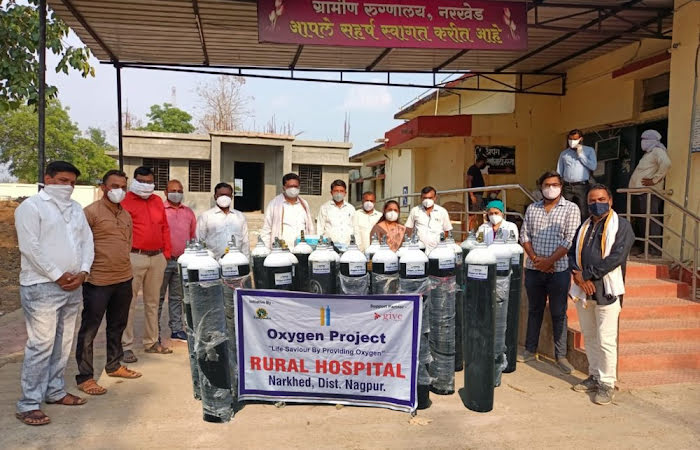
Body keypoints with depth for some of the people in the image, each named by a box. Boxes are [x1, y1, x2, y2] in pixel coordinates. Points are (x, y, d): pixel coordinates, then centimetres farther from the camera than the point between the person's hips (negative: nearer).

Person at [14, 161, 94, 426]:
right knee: (41, 345, -6)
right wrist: (58, 276, -14)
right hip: (42, 286, -7)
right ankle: (28, 404, 4)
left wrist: (83, 272, -4)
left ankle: (54, 391, 26)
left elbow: (87, 241, 11)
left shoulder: (76, 209, 15)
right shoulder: (31, 206, -5)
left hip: (73, 286, 7)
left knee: (63, 343, 13)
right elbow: (30, 247, -13)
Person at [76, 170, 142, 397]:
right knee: (89, 330, 3)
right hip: (98, 281, -7)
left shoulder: (126, 215, 11)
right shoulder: (91, 212, -11)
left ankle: (114, 365, 35)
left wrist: (123, 261, 15)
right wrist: (86, 268, -10)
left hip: (124, 279, 7)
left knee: (117, 326, 19)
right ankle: (84, 377, 13)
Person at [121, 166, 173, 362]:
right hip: (134, 257, -6)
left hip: (157, 257, 6)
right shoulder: (125, 201, -3)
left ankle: (151, 341, 23)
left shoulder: (158, 201, 14)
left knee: (153, 302, 13)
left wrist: (166, 252, 12)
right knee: (129, 303, -2)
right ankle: (126, 345, 6)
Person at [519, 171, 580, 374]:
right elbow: (524, 236, 6)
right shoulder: (532, 209, 10)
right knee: (534, 310, 14)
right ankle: (530, 350, 25)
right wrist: (535, 259, -8)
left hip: (558, 270, -3)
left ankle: (560, 355, 15)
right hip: (533, 269, 4)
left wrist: (549, 261, -14)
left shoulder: (571, 209, -2)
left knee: (558, 313, 5)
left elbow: (570, 240, -10)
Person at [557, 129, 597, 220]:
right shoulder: (564, 153, 17)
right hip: (567, 187, 3)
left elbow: (593, 166, -4)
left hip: (582, 186, -2)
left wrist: (580, 154, -3)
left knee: (583, 214, -9)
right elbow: (559, 173, 15)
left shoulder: (589, 150, 10)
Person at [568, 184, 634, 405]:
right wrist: (578, 275, -7)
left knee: (606, 340, -4)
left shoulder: (621, 225, -3)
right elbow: (572, 253, 12)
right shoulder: (584, 227, 16)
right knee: (589, 337, 14)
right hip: (583, 290, 6)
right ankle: (594, 376, 28)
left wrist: (587, 274, -14)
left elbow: (616, 257, -15)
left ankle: (607, 383, 9)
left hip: (606, 290, -6)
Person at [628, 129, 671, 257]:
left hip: (649, 193, -11)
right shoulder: (648, 153, 24)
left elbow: (666, 164, -26)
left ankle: (655, 250, -12)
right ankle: (644, 248, 19)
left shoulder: (657, 151, -7)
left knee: (650, 221, -12)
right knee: (642, 222, 13)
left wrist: (654, 180, -21)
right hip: (641, 193, 11)